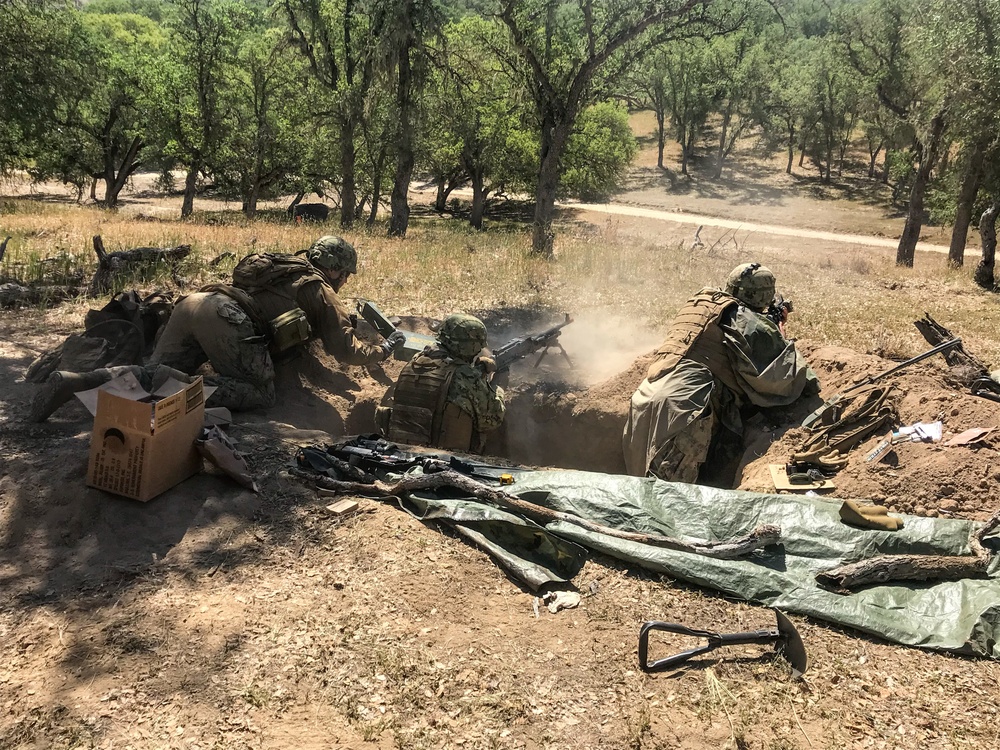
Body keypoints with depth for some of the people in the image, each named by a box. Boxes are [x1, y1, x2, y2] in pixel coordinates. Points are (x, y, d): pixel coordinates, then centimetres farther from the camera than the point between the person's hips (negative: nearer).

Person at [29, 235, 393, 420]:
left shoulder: (286, 267, 32)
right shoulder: (319, 289, 12)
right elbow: (345, 350, 11)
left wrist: (339, 319, 53)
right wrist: (380, 351, 29)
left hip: (192, 304, 8)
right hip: (224, 316, -8)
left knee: (155, 373, 9)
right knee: (259, 394, -4)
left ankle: (76, 382, -10)